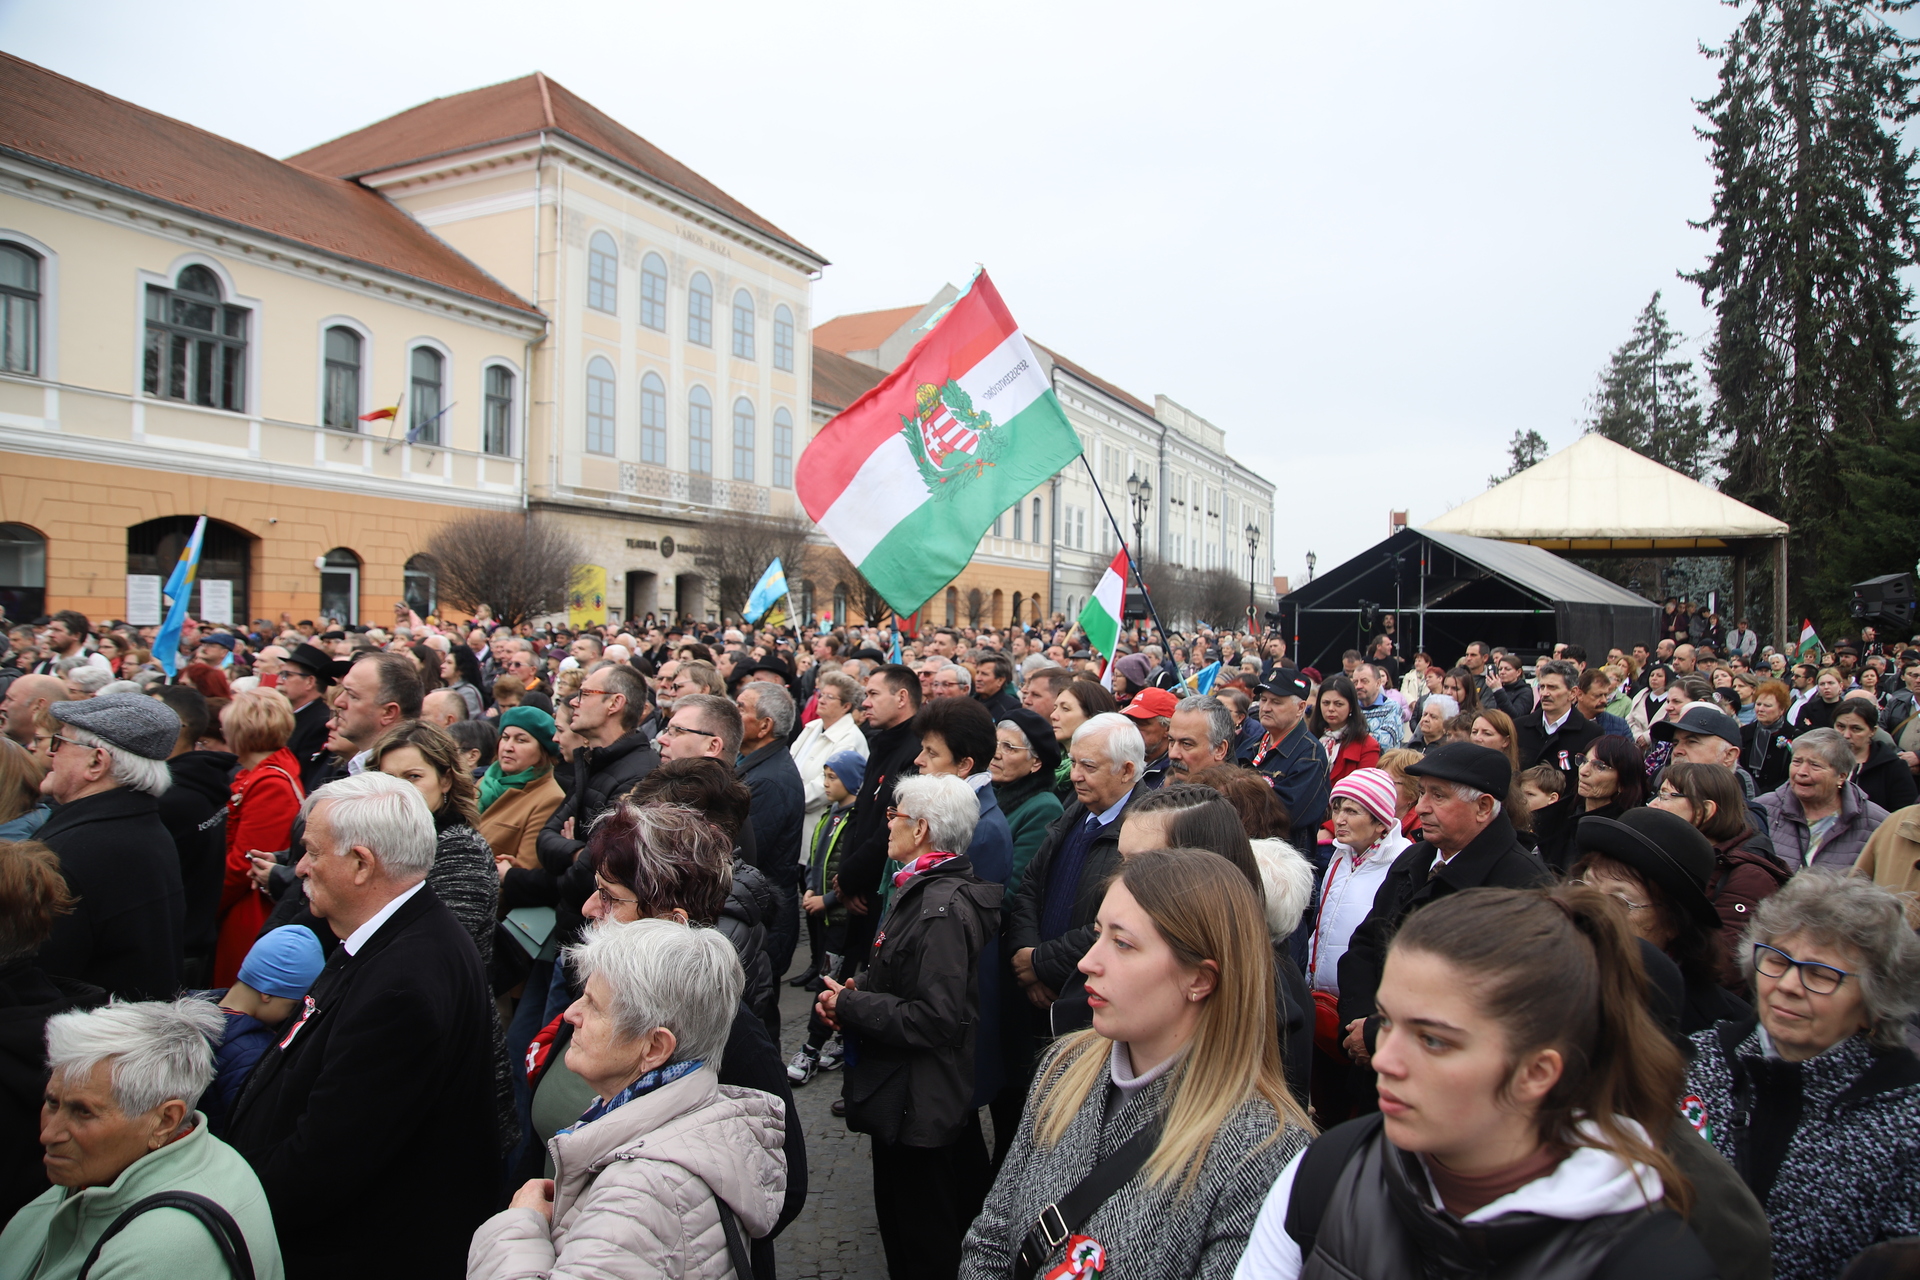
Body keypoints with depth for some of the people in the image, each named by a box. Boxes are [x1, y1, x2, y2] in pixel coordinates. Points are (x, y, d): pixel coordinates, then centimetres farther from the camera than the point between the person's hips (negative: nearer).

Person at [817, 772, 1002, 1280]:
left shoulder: (942, 908, -24)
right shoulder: (922, 888, 7)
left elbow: (935, 1019, -28)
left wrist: (850, 1006, -17)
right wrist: (856, 996, -1)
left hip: (917, 1100, -10)